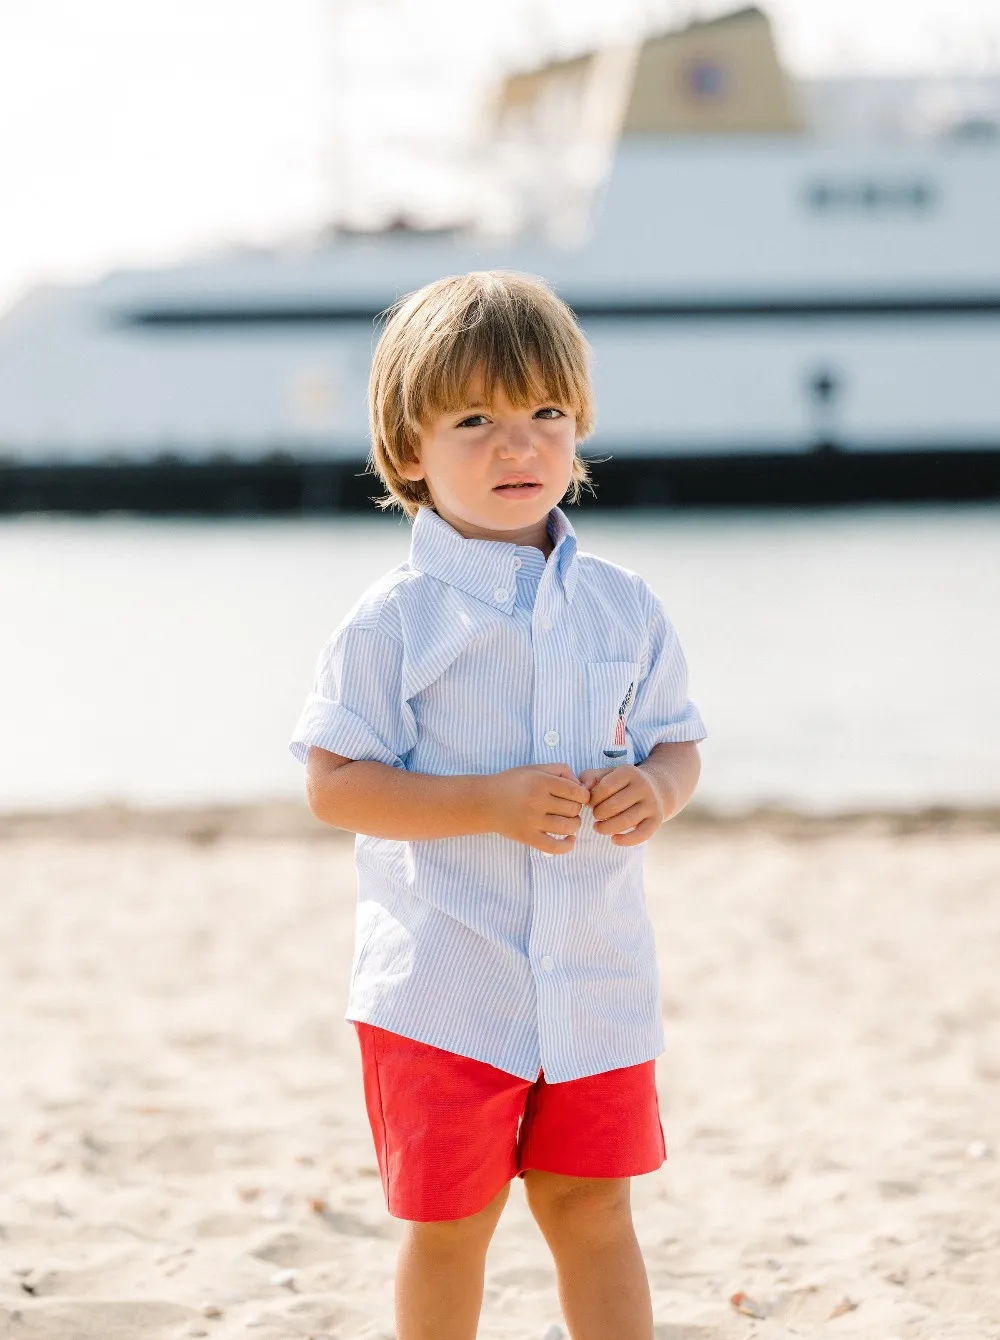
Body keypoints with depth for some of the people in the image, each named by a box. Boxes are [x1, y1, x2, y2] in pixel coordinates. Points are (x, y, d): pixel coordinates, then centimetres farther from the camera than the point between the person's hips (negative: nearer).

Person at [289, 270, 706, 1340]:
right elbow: (334, 784, -13)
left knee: (591, 1210, 10)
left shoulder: (623, 608, 4)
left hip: (597, 981, 3)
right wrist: (490, 804, -22)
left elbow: (677, 743, 12)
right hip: (443, 990, -3)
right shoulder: (395, 621, -10)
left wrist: (656, 790, -12)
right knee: (449, 1224, 8)